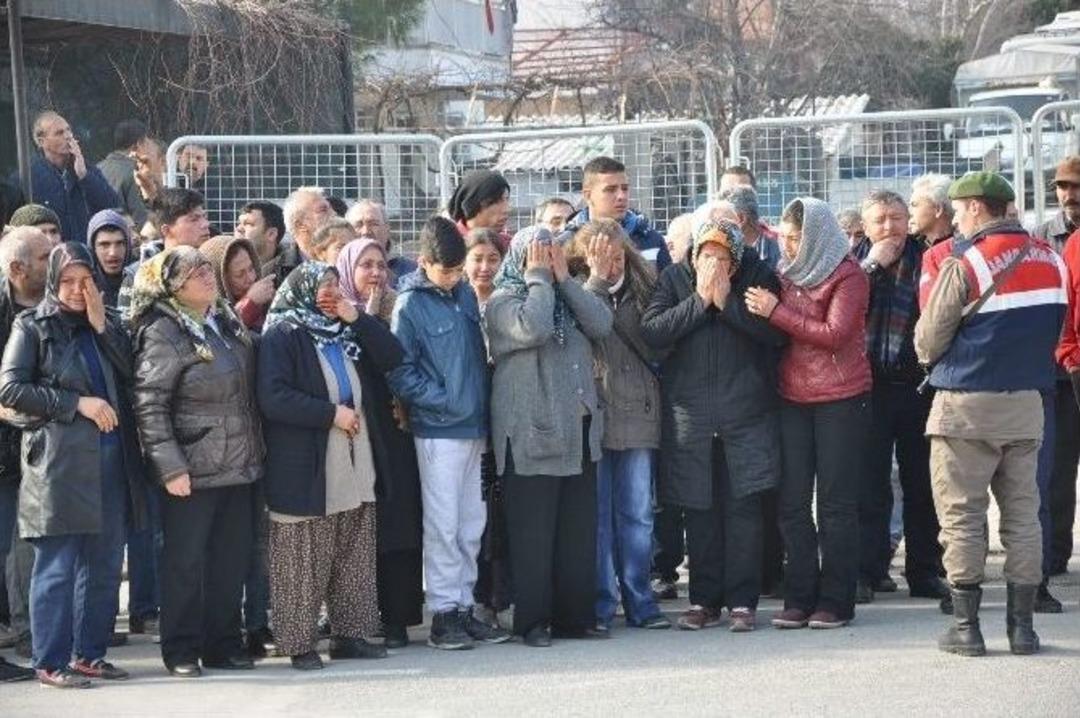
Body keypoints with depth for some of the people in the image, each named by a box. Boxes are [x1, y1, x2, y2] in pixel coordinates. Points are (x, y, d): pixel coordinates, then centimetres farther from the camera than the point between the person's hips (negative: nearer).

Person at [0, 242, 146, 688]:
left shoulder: (105, 325, 17)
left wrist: (102, 324, -4)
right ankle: (51, 663, 0)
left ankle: (90, 653, 17)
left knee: (104, 564, 8)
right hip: (59, 462, -6)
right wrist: (76, 404, -12)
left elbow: (132, 375, 5)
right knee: (57, 567, -5)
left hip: (110, 459, 6)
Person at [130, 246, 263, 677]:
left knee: (232, 558, 11)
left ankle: (223, 644, 21)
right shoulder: (163, 334, -13)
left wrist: (256, 449, 18)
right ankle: (182, 652, 10)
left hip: (237, 464, 7)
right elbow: (149, 405, -16)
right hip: (192, 470, -7)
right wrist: (170, 467, -20)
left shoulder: (226, 320, 10)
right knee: (185, 561, 1)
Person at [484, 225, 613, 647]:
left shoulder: (568, 297, 17)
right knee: (533, 531, -4)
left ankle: (575, 615, 13)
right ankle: (533, 620, 1)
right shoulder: (502, 302, -1)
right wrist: (539, 279, -9)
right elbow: (533, 329, -21)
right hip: (530, 433, -6)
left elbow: (601, 325, 0)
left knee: (579, 528, 7)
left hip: (578, 429, 6)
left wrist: (565, 279, -1)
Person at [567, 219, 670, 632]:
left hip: (637, 413, 3)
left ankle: (639, 602, 15)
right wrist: (597, 279, -17)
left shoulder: (640, 288, 10)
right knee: (597, 515, 1)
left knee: (637, 514, 7)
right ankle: (601, 604, 7)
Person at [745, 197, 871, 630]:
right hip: (793, 398, 6)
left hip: (841, 399, -6)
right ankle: (799, 598, 9)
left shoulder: (847, 277, -7)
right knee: (792, 504, 3)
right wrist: (762, 311, -1)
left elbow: (834, 335, -18)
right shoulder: (787, 275, 12)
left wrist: (776, 311, -17)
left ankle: (835, 601, 4)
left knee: (836, 504, -1)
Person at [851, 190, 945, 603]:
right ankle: (867, 572, 4)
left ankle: (924, 572, 16)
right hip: (869, 386, 0)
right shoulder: (854, 260, 5)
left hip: (918, 384, 0)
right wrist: (872, 266, -14)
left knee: (922, 483, 7)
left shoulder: (927, 258, 1)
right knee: (869, 484, 1)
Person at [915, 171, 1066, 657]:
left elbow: (928, 343, -9)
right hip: (1026, 403, 5)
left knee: (962, 515, 2)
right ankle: (1022, 625, 9)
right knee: (1022, 512, 9)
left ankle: (965, 626, 2)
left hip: (966, 407, -5)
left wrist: (932, 356, 12)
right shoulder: (1051, 261, 5)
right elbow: (1055, 331, 14)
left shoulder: (965, 267, -13)